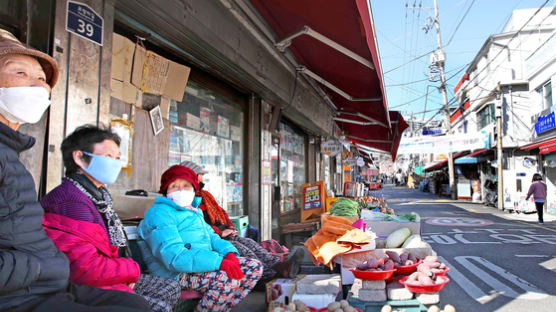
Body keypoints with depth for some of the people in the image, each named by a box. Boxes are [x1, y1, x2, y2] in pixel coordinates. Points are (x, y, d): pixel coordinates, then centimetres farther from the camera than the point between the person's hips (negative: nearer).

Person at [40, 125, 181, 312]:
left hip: (117, 278, 11)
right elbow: (85, 268, -30)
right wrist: (132, 270, -14)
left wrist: (127, 272, -1)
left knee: (171, 288, 13)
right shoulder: (70, 202, -23)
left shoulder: (99, 196, 11)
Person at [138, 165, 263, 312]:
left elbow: (211, 236, 19)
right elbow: (174, 257, -22)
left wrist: (228, 252, -6)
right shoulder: (159, 213, -9)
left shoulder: (194, 211, 23)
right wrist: (219, 262, -30)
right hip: (178, 274, -9)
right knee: (229, 279, -32)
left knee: (254, 267, -1)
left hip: (204, 264, 9)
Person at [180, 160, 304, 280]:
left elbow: (221, 211, 28)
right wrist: (220, 233, -16)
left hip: (224, 233, 8)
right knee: (240, 248, -30)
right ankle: (275, 272, -48)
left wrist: (230, 227, 10)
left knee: (249, 242, -19)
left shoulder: (205, 194, 26)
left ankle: (278, 264, -42)